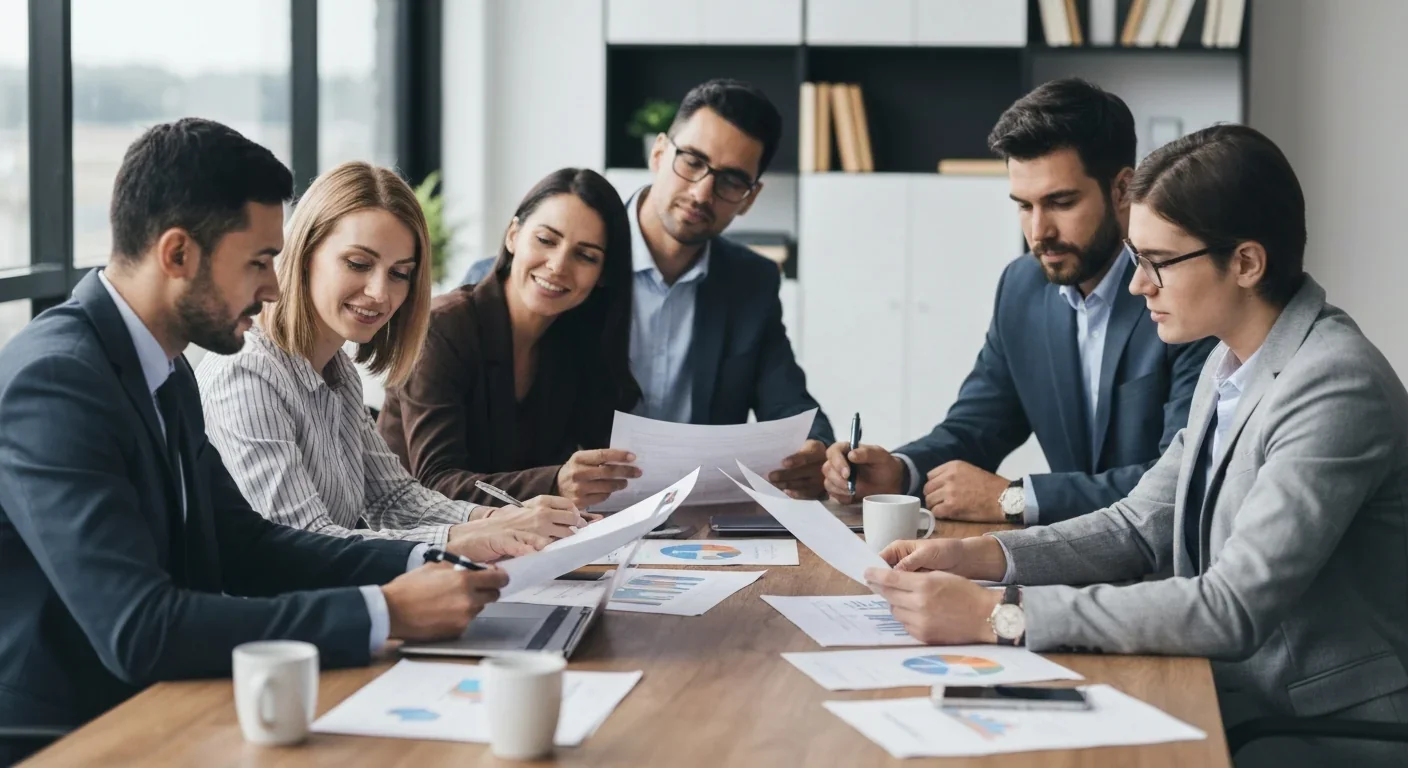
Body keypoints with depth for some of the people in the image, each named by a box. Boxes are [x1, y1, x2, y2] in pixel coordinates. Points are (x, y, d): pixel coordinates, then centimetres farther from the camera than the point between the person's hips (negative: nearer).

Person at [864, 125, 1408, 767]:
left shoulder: (1335, 388, -22)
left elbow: (1233, 609, -28)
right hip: (1235, 699, 7)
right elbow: (1142, 526, 11)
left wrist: (999, 615, -29)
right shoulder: (1229, 363, 7)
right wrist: (976, 556, -5)